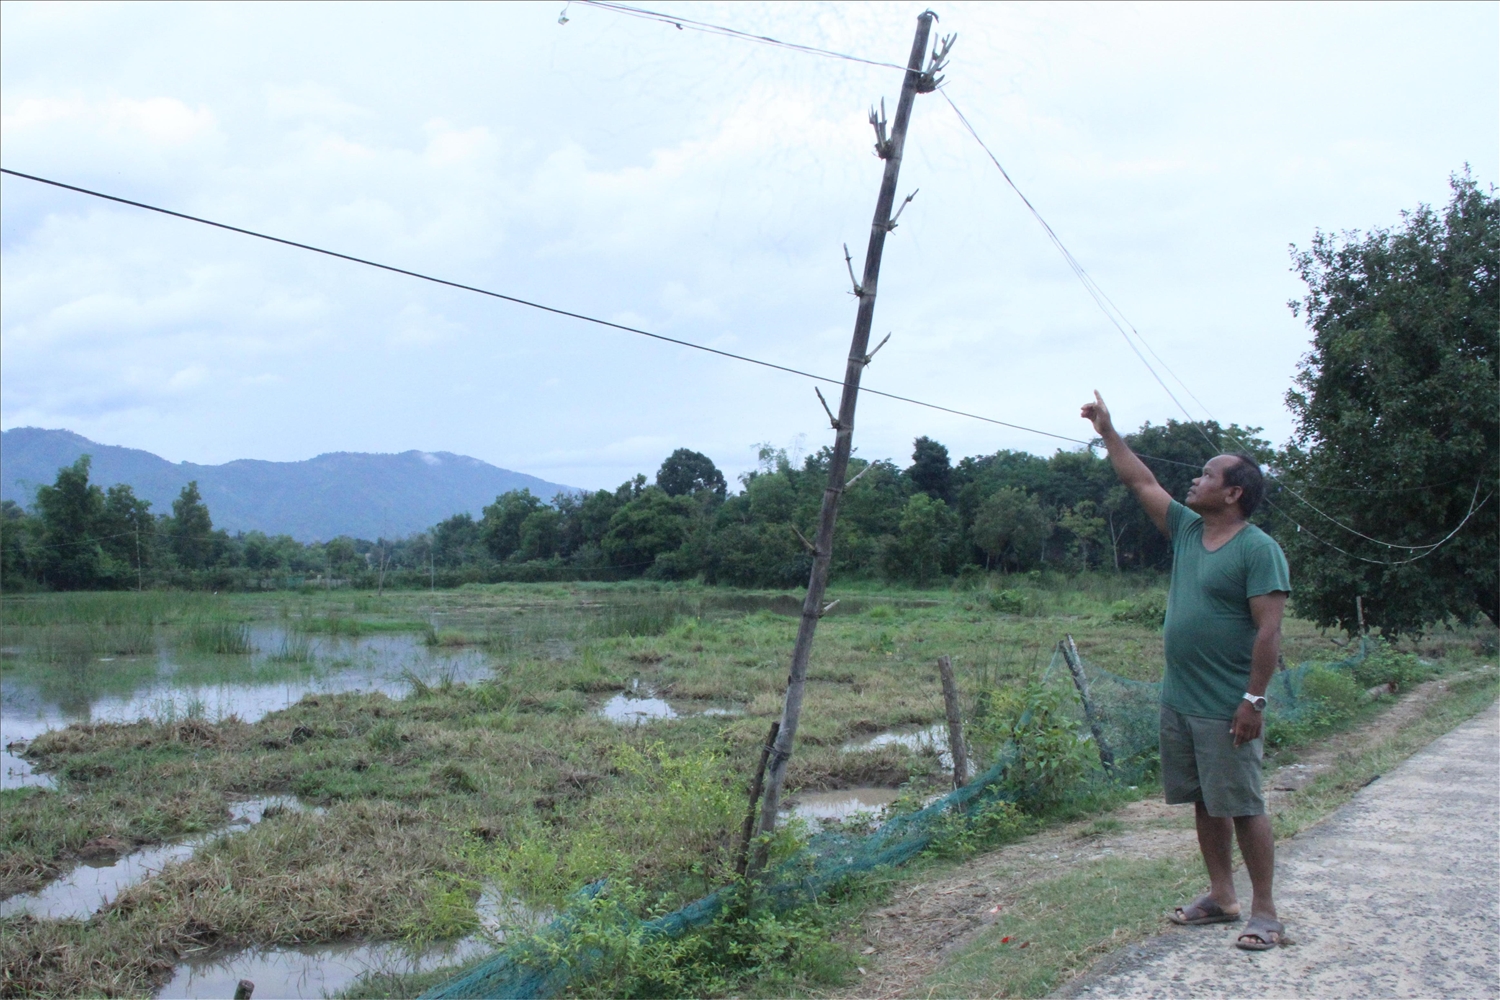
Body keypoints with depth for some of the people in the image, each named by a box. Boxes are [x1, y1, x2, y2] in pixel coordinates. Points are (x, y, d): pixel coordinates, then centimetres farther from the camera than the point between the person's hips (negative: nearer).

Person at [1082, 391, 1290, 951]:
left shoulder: (1258, 549, -13)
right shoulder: (1186, 530, 9)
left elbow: (1269, 630, -17)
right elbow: (1141, 483, 18)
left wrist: (1253, 700, -20)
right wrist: (1108, 432, 20)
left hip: (1226, 709, -8)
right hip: (1178, 700, 8)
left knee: (1243, 807, -1)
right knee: (1204, 804, 14)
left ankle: (1264, 911, 10)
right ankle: (1221, 898, 26)